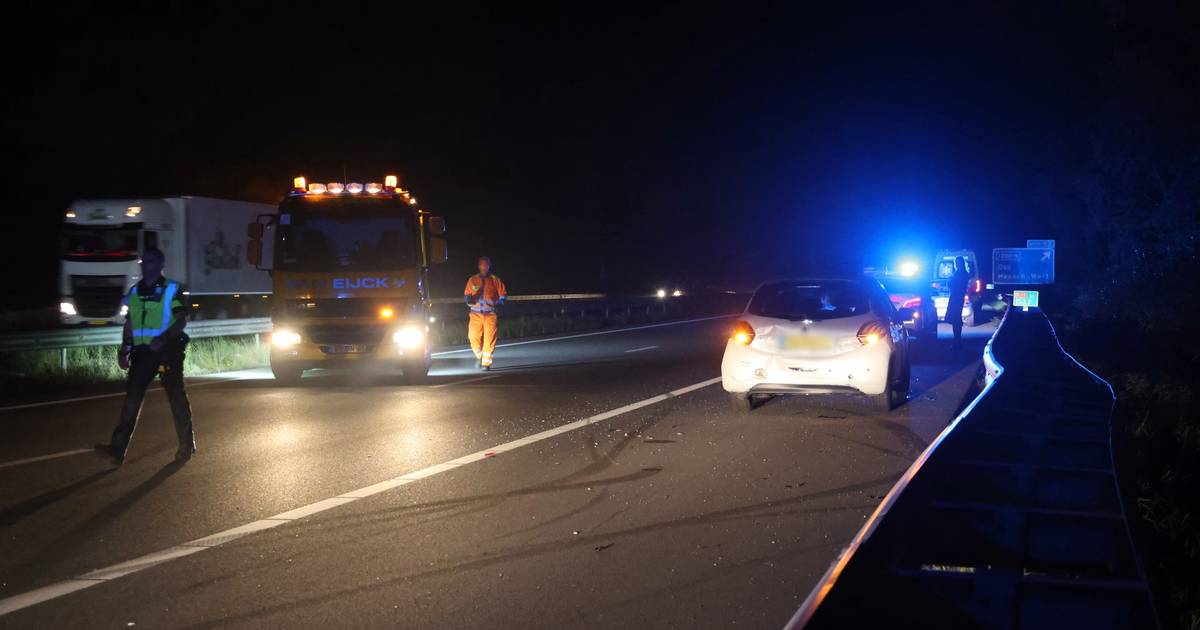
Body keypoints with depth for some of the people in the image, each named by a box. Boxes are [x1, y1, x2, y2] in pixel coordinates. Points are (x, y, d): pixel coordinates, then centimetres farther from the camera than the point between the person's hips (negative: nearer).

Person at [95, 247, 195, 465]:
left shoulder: (171, 290, -2)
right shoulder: (134, 292, 14)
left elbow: (181, 321, -9)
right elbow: (129, 324, 18)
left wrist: (163, 338, -24)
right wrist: (124, 350, 7)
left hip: (167, 350, -4)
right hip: (142, 351, 4)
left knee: (177, 398, 3)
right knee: (132, 398, -5)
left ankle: (187, 445, 16)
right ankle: (118, 449, -9)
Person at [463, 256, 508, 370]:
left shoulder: (495, 280, 5)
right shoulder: (472, 280, 10)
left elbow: (503, 295, 7)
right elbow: (466, 296, 13)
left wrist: (497, 302, -12)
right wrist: (469, 299, -11)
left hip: (490, 314, -1)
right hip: (476, 314, 2)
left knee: (489, 339, -8)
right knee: (474, 337, -3)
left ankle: (486, 363, 0)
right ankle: (479, 356, 23)